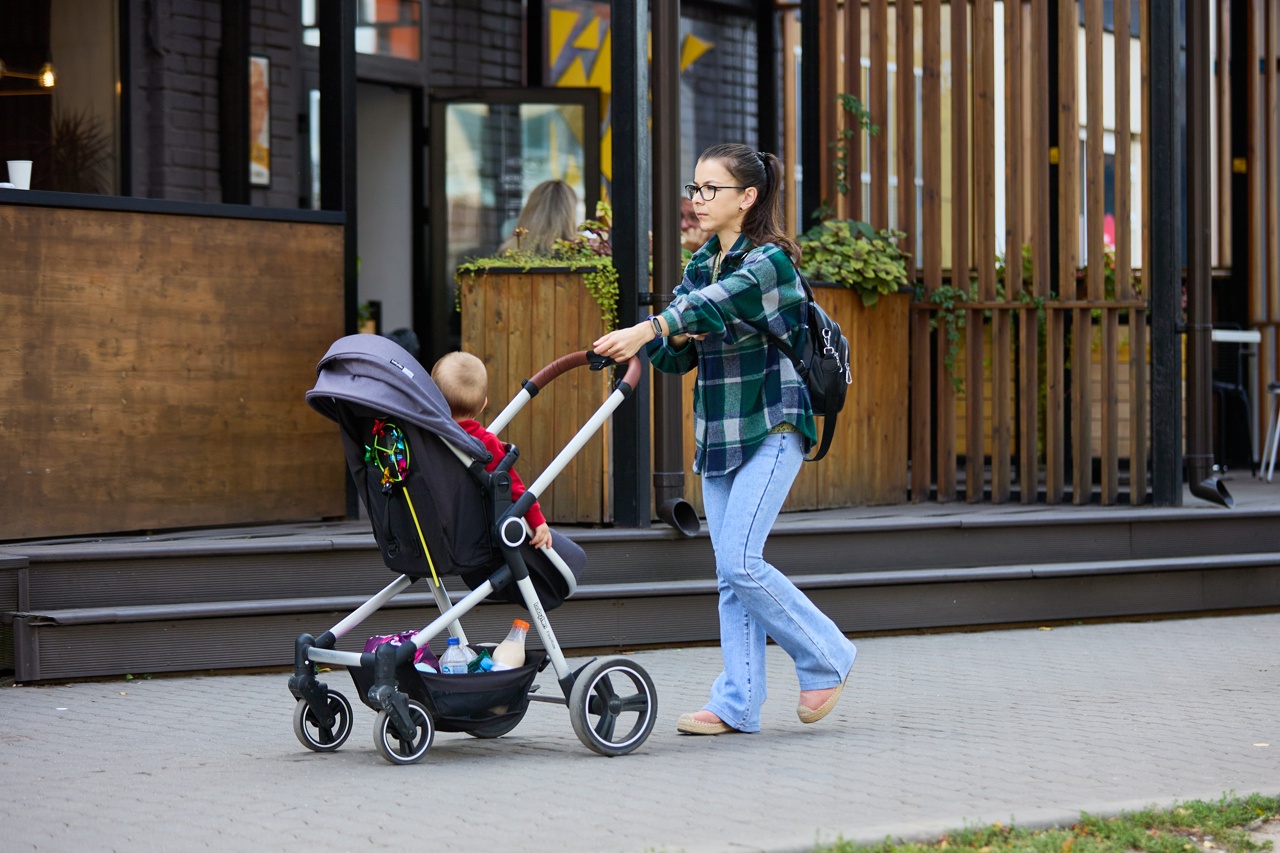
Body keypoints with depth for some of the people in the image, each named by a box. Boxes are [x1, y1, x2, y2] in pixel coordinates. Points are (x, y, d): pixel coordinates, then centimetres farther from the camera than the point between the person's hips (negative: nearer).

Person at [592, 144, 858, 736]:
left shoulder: (768, 261, -12)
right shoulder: (700, 266, 12)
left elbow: (719, 301, -32)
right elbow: (678, 355, 9)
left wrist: (648, 327, -47)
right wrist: (665, 341, -15)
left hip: (772, 427, -7)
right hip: (718, 433, 7)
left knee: (739, 562, -14)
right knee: (731, 574, 5)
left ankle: (827, 658, 6)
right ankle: (737, 704, 8)